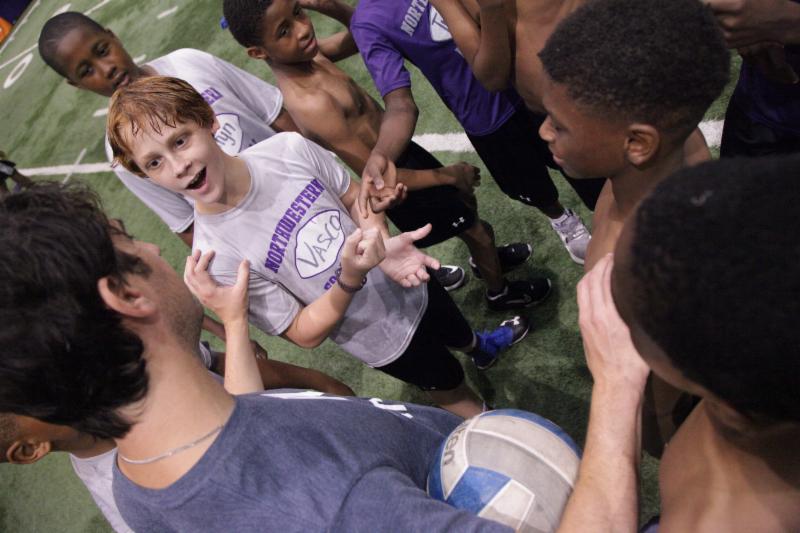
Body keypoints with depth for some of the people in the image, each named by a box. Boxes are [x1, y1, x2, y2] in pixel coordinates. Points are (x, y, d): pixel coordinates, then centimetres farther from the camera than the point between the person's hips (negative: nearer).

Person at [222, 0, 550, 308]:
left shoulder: (305, 57, -11)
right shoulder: (309, 103, -36)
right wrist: (449, 176, -19)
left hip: (400, 151, 8)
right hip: (400, 182, -7)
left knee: (466, 202, 29)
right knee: (479, 230, 15)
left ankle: (488, 257, 59)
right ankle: (501, 293, 44)